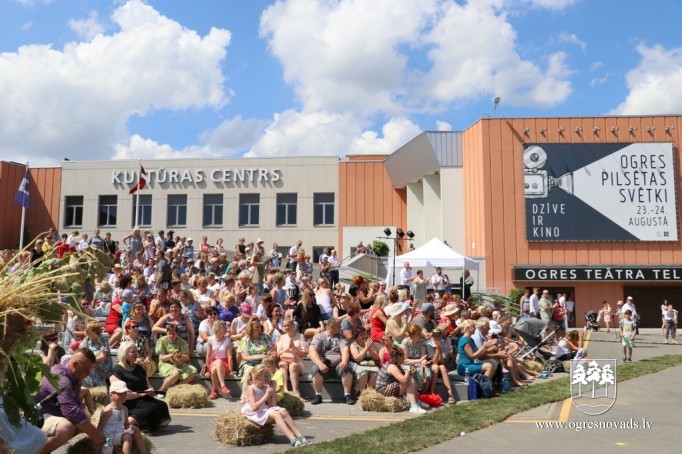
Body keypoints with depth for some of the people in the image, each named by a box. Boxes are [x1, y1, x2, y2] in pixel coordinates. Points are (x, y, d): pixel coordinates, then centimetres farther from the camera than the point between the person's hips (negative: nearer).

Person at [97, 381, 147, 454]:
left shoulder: (124, 409, 7)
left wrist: (131, 428, -6)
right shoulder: (108, 410, -17)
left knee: (137, 433, -7)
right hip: (109, 436, -8)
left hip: (120, 434, 8)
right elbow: (99, 428, -14)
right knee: (127, 436, -28)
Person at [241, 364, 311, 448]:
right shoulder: (251, 388, -12)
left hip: (265, 412, 7)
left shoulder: (265, 388, 7)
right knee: (276, 414, -31)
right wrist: (266, 395, -22)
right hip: (255, 415, -7)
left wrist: (273, 390, -4)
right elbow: (254, 407, -23)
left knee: (283, 411, -20)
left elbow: (273, 405, 3)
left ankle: (299, 436, -25)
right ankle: (293, 440, -40)